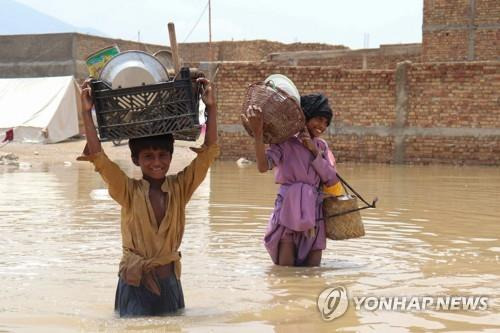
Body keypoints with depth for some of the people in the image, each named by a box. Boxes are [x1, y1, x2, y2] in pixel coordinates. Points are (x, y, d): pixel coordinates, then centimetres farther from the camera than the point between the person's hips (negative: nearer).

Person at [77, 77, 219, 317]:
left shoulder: (180, 187, 0)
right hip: (135, 281, -2)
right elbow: (98, 157, -16)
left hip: (169, 280, 2)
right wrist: (87, 113, -20)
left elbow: (209, 151, -6)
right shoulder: (129, 191, -6)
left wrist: (211, 108, -13)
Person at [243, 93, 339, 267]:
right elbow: (263, 166, -22)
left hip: (314, 211, 4)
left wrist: (315, 152, -7)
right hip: (289, 209, -4)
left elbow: (332, 180, 1)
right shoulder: (285, 142, -5)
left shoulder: (321, 146, 11)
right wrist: (258, 134, -34)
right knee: (285, 267, -5)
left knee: (313, 267, 3)